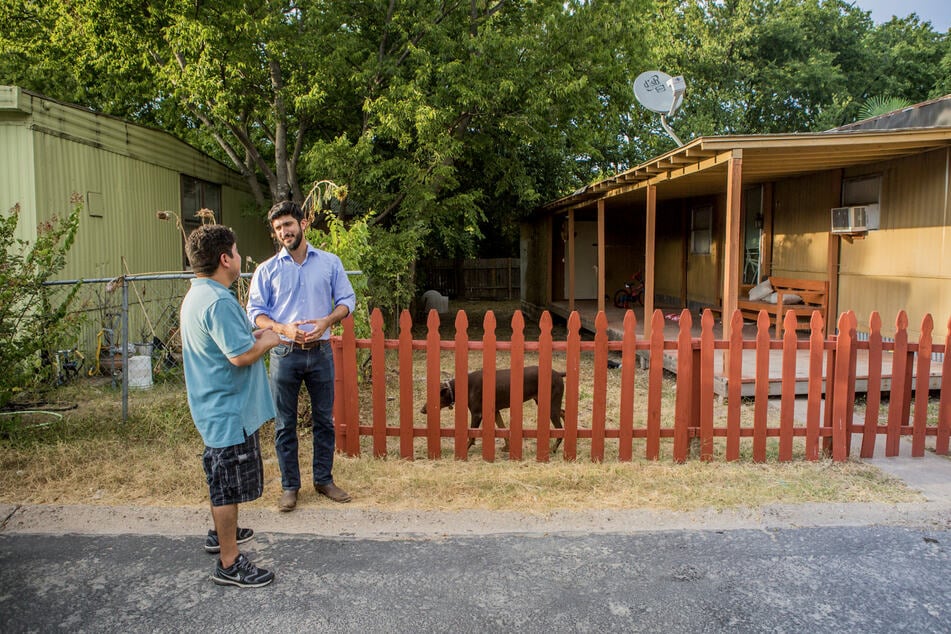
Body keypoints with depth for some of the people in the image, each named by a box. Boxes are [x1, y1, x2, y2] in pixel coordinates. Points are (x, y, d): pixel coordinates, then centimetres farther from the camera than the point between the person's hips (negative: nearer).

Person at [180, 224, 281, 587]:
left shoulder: (195, 296, 10)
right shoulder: (219, 302, -25)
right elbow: (242, 356, -28)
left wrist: (253, 337, 9)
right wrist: (267, 340, -11)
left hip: (213, 406, 11)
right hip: (229, 410, -11)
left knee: (221, 479, 25)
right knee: (230, 484, 0)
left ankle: (221, 534, 44)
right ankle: (229, 564, 12)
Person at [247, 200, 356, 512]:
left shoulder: (330, 262, 3)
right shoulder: (267, 270, 2)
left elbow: (347, 300, 3)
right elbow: (255, 311, 0)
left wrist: (327, 321, -17)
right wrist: (283, 329, -19)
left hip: (321, 352, 1)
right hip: (284, 354, 0)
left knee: (324, 419, 10)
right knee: (285, 424, 7)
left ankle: (324, 479, 26)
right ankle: (290, 486, 21)